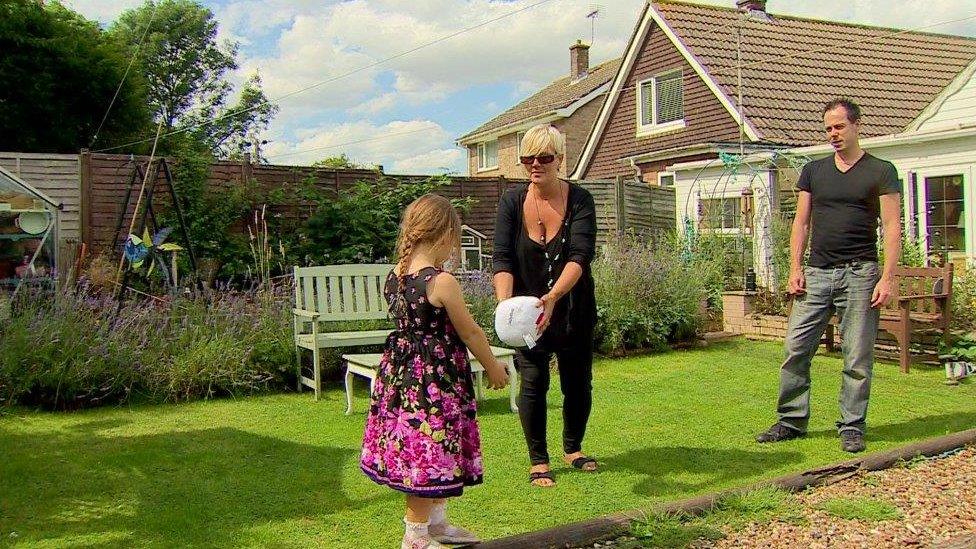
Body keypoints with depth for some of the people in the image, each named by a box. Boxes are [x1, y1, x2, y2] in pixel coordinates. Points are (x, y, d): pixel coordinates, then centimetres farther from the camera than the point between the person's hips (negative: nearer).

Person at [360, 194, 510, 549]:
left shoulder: (394, 277, 2)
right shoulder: (441, 281, -20)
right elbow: (470, 333, -11)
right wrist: (493, 368, 3)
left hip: (401, 372, 9)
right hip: (434, 378, -9)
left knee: (418, 452, 20)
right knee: (430, 454, 4)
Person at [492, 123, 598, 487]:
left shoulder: (579, 200, -11)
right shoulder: (512, 201, -7)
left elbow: (580, 256, -23)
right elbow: (502, 258, -15)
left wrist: (552, 298, -39)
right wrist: (505, 303, -32)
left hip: (573, 309, 1)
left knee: (578, 382, 10)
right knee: (533, 382, -3)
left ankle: (572, 448, 35)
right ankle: (538, 460, 14)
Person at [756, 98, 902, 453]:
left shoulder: (880, 172, 3)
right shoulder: (813, 171, 14)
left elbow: (891, 228, -1)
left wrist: (887, 278, -10)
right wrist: (795, 269, 3)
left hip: (860, 274, -3)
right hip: (817, 273, 3)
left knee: (857, 358, 1)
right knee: (796, 350, 0)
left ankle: (852, 427, 12)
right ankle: (792, 421, 10)